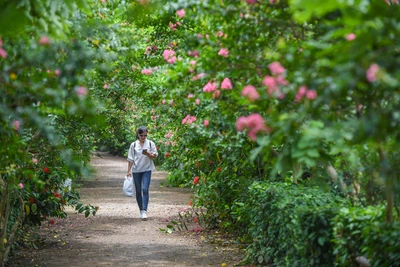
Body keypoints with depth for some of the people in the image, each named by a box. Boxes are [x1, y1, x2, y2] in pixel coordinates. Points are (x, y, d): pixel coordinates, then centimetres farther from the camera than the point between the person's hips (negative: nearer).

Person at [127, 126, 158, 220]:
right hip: (136, 170, 2)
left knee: (145, 190, -15)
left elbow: (155, 155, 2)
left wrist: (148, 154, -18)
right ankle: (141, 210, 20)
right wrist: (129, 170, -1)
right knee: (138, 191, 8)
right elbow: (130, 159, 5)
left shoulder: (150, 144, 2)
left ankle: (144, 211, -18)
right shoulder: (133, 145, 4)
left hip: (147, 170, -2)